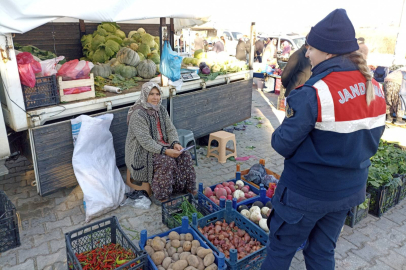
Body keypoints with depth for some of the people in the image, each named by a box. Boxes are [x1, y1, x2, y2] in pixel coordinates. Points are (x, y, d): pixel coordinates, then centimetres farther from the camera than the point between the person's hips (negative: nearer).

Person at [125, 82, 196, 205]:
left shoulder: (161, 109, 5)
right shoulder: (138, 114, -21)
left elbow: (170, 129, 5)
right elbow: (145, 141, -26)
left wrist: (175, 143, -16)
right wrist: (165, 151, -33)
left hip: (161, 145, 7)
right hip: (142, 151, -7)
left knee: (185, 156, -13)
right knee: (167, 161, -30)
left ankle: (189, 189, 0)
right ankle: (160, 197, -16)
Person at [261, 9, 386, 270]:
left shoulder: (312, 94, -26)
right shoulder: (375, 89, -2)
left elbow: (283, 144, -20)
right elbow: (372, 138, 9)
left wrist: (277, 136, 1)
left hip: (306, 192, -7)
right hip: (350, 189, 7)